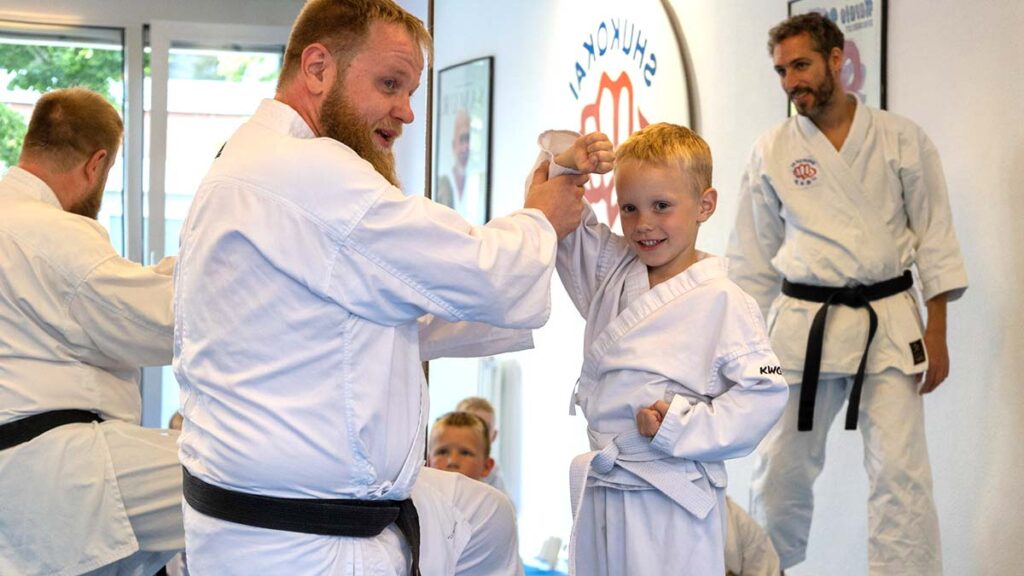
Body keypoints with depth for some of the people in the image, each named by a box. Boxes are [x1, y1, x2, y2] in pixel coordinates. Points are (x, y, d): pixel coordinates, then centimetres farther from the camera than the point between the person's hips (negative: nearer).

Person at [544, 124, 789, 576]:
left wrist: (681, 425, -17)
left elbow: (764, 392, -13)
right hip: (600, 492, 6)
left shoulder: (723, 302, -10)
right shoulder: (610, 272, 7)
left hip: (671, 502, -6)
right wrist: (563, 163, -5)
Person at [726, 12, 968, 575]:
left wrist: (937, 333, -2)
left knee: (901, 472, -4)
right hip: (801, 324, 1)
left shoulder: (901, 139, 1)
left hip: (888, 323, -1)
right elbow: (753, 259, 9)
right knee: (781, 468, 6)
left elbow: (934, 239, 3)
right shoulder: (772, 150, 4)